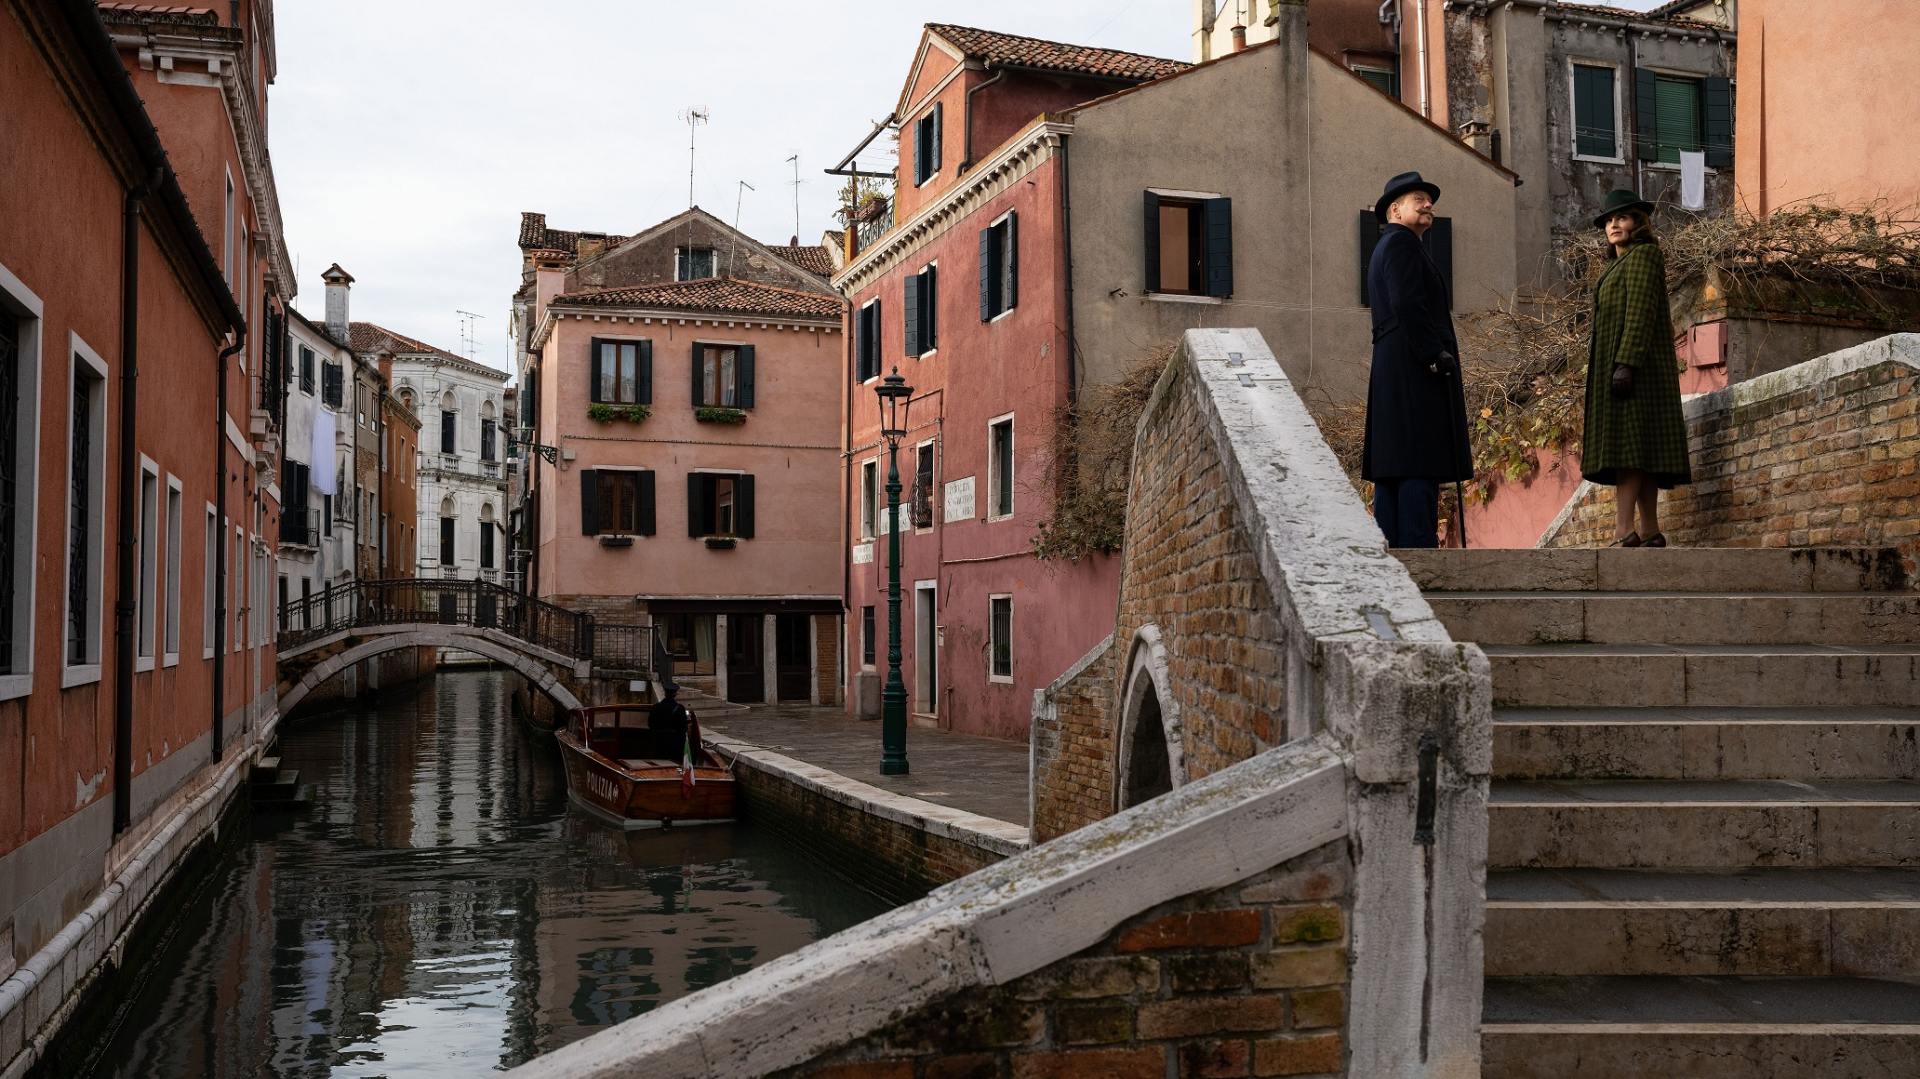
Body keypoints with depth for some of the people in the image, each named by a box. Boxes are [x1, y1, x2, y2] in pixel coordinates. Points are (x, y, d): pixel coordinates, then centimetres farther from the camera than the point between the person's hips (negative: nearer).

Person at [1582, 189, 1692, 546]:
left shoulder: (1642, 255, -5)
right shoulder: (1618, 263, 24)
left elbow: (1641, 313, -16)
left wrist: (1625, 364, -24)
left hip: (1634, 366, -10)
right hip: (1614, 365, 10)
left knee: (1625, 445, -17)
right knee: (1640, 452, 6)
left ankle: (1624, 532, -23)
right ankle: (1650, 533, 5)